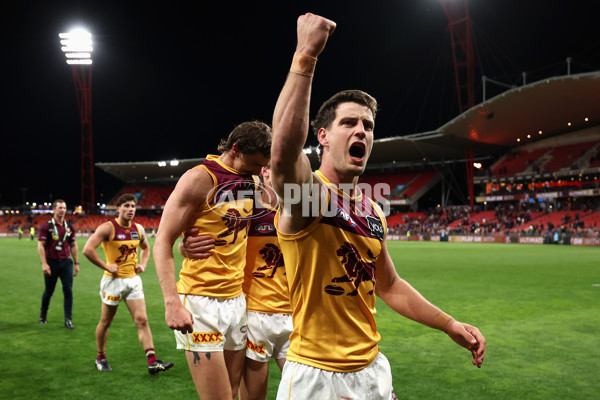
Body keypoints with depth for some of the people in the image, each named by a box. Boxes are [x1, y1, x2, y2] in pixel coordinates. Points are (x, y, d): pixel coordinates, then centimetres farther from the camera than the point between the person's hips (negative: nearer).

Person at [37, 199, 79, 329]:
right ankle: (43, 316, 33)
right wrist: (44, 263, -16)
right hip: (51, 263, -3)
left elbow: (73, 245, 13)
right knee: (49, 291, 10)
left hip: (66, 262, 3)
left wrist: (76, 263, 9)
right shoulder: (47, 226, -5)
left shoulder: (69, 227, 7)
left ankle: (68, 319, 1)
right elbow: (40, 246, -8)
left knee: (68, 290, -5)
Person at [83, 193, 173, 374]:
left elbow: (145, 248, 25)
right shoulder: (107, 228, -12)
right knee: (106, 322, 11)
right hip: (113, 280, -4)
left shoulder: (139, 229, 6)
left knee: (142, 320, -4)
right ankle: (100, 358, 31)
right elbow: (87, 250, -20)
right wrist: (106, 266, -18)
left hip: (133, 280, 4)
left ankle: (153, 362, -6)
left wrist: (143, 265, 8)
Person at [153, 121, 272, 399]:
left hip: (237, 300, 7)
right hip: (201, 302, -7)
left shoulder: (252, 181, 10)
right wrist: (172, 302, -20)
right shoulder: (199, 179, -11)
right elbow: (163, 243, -12)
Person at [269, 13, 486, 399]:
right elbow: (283, 150, -40)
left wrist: (449, 325, 13)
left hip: (372, 369, 6)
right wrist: (306, 55, -41)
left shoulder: (374, 212, 5)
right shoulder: (304, 192, -15)